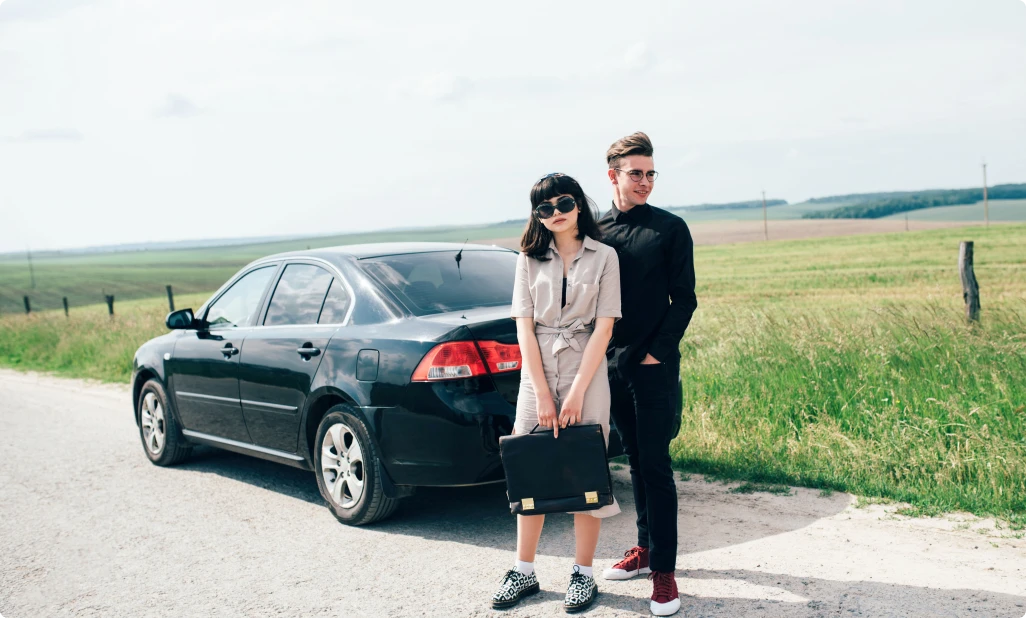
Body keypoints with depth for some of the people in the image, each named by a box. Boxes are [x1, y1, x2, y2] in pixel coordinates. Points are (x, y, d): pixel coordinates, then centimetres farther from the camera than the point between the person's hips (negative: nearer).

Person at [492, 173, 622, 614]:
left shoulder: (603, 257, -1)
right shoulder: (529, 259, 6)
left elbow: (603, 328, -6)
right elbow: (525, 327, 0)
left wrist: (576, 392, -12)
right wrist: (542, 394, -8)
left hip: (586, 372, -2)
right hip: (537, 372, 2)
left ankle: (583, 574, 13)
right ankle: (524, 572, 17)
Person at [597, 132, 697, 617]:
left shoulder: (670, 228, -2)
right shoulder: (596, 231, 7)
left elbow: (684, 299, -3)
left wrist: (657, 351, -10)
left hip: (655, 365, -4)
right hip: (612, 364, 4)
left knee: (655, 463, -5)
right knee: (635, 460, 14)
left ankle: (664, 570, -1)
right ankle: (645, 548, 26)